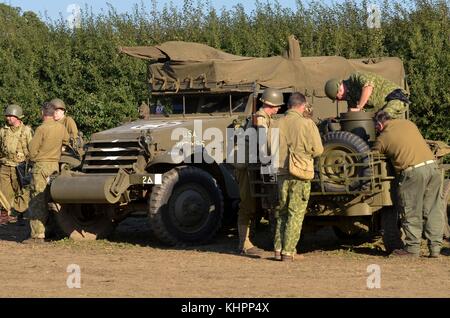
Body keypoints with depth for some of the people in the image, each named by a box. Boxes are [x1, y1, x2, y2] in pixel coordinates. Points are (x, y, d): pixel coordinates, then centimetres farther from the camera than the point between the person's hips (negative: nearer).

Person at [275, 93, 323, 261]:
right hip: (300, 175, -3)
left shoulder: (277, 124, -1)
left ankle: (278, 249, 13)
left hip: (281, 172, 3)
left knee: (281, 213, 16)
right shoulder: (307, 124, -8)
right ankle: (288, 251, 0)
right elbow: (318, 150, -5)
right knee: (296, 214, 3)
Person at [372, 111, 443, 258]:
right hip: (432, 166, 5)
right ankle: (435, 247, 10)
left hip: (412, 171, -5)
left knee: (411, 212, 5)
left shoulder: (382, 138, 4)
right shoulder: (408, 123, 17)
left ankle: (412, 248, 8)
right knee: (433, 210, 9)